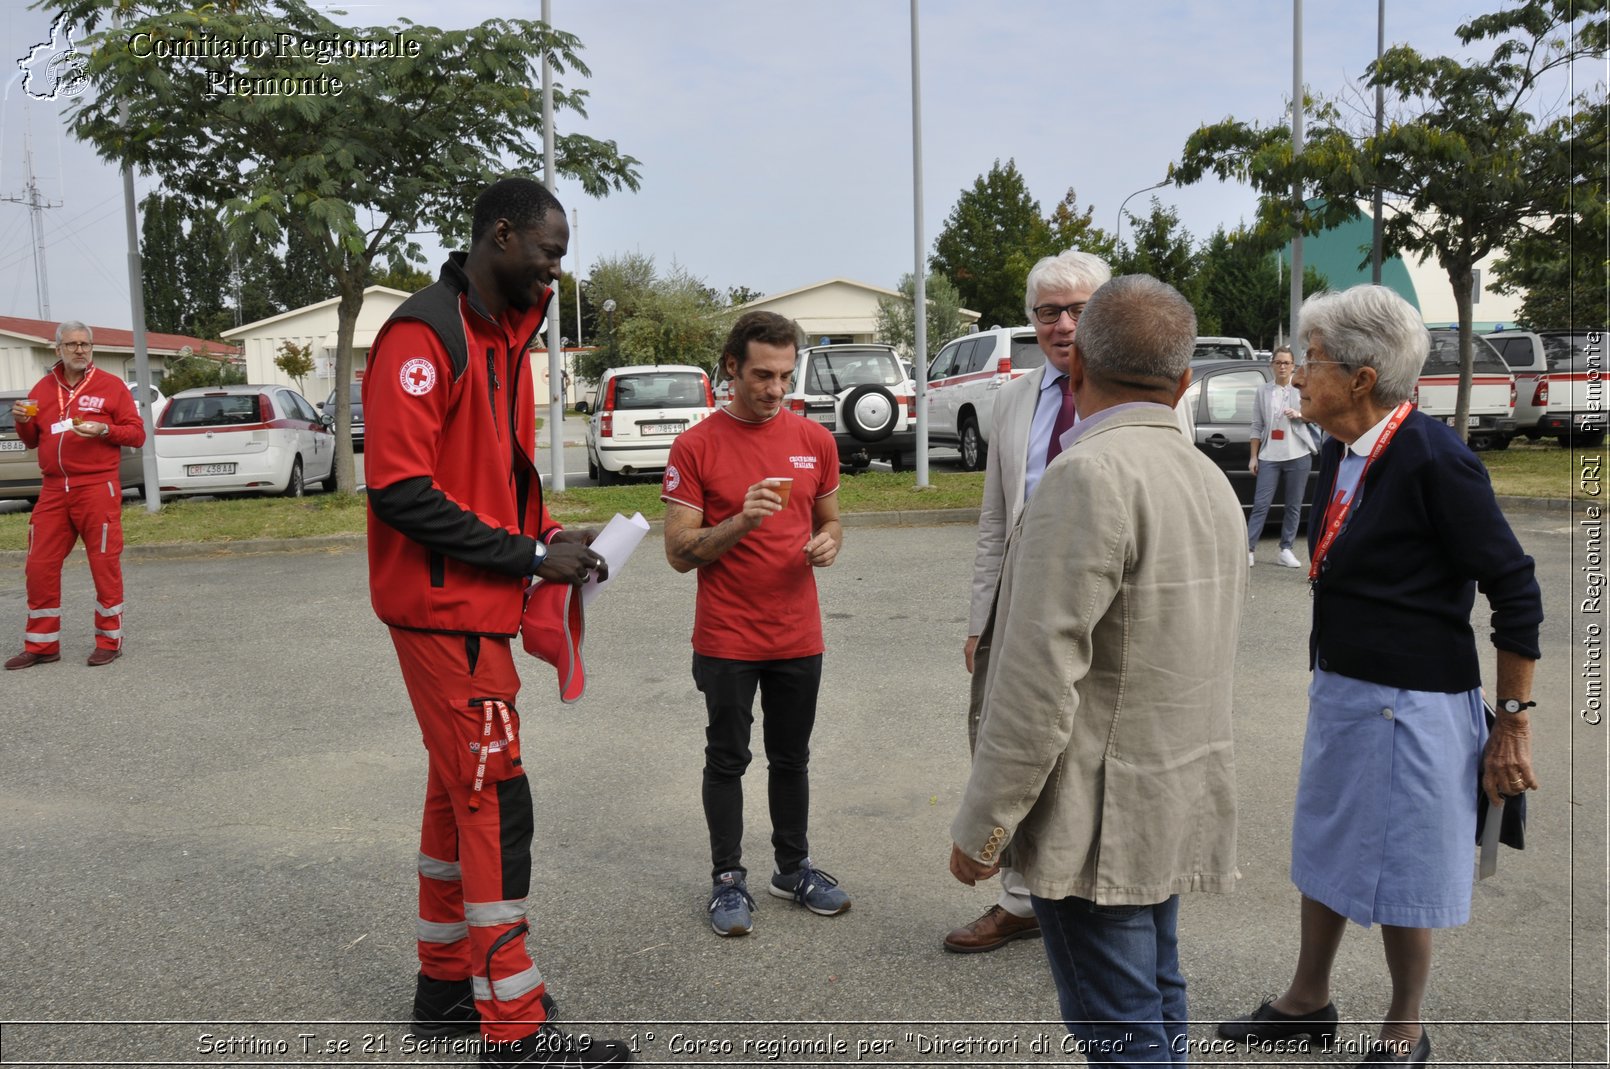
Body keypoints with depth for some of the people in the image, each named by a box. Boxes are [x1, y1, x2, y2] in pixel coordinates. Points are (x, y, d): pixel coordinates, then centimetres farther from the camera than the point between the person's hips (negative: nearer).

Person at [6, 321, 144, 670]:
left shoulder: (111, 385, 1)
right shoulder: (43, 388, 13)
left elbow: (137, 434, -1)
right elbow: (32, 441, 20)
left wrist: (104, 430, -18)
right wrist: (23, 421, -1)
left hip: (97, 488, -4)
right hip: (53, 490, 5)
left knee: (104, 566, -1)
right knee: (40, 567, 5)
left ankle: (109, 642, 10)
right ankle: (41, 645, 15)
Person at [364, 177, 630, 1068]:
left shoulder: (503, 335, 14)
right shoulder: (423, 336, -16)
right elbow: (401, 490, -23)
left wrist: (546, 542, 2)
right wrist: (527, 556, -19)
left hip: (478, 607, 10)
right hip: (446, 609, -10)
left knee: (459, 791, 16)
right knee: (495, 802, -5)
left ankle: (448, 982, 30)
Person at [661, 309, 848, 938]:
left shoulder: (814, 440, 4)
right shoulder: (695, 447, -8)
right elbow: (680, 552, -10)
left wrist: (828, 544, -7)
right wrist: (742, 521, -25)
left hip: (799, 636, 4)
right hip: (727, 640, -3)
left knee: (791, 758, 16)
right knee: (727, 760, 9)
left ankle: (794, 868, 32)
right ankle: (728, 880, 24)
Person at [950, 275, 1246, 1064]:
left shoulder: (1089, 476, -21)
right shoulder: (1211, 481, 7)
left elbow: (1039, 680, -24)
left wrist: (981, 827, -16)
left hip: (1096, 817, -9)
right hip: (1177, 804, 9)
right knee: (1156, 1003, 22)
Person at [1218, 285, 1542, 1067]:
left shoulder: (1434, 459, -20)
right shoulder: (1340, 453, 3)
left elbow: (1515, 591, -16)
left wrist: (1512, 722, -12)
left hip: (1411, 704, -8)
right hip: (1338, 690, 8)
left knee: (1401, 872, 9)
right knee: (1324, 852, 19)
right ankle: (1308, 1001, 39)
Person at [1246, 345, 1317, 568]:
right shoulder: (1263, 391, 7)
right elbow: (1257, 426, 7)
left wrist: (1299, 415, -14)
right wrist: (1253, 456, 3)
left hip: (1297, 455, 1)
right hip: (1269, 456, 0)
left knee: (1293, 506, 5)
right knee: (1261, 504, -6)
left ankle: (1286, 550, 12)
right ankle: (1249, 549, -6)